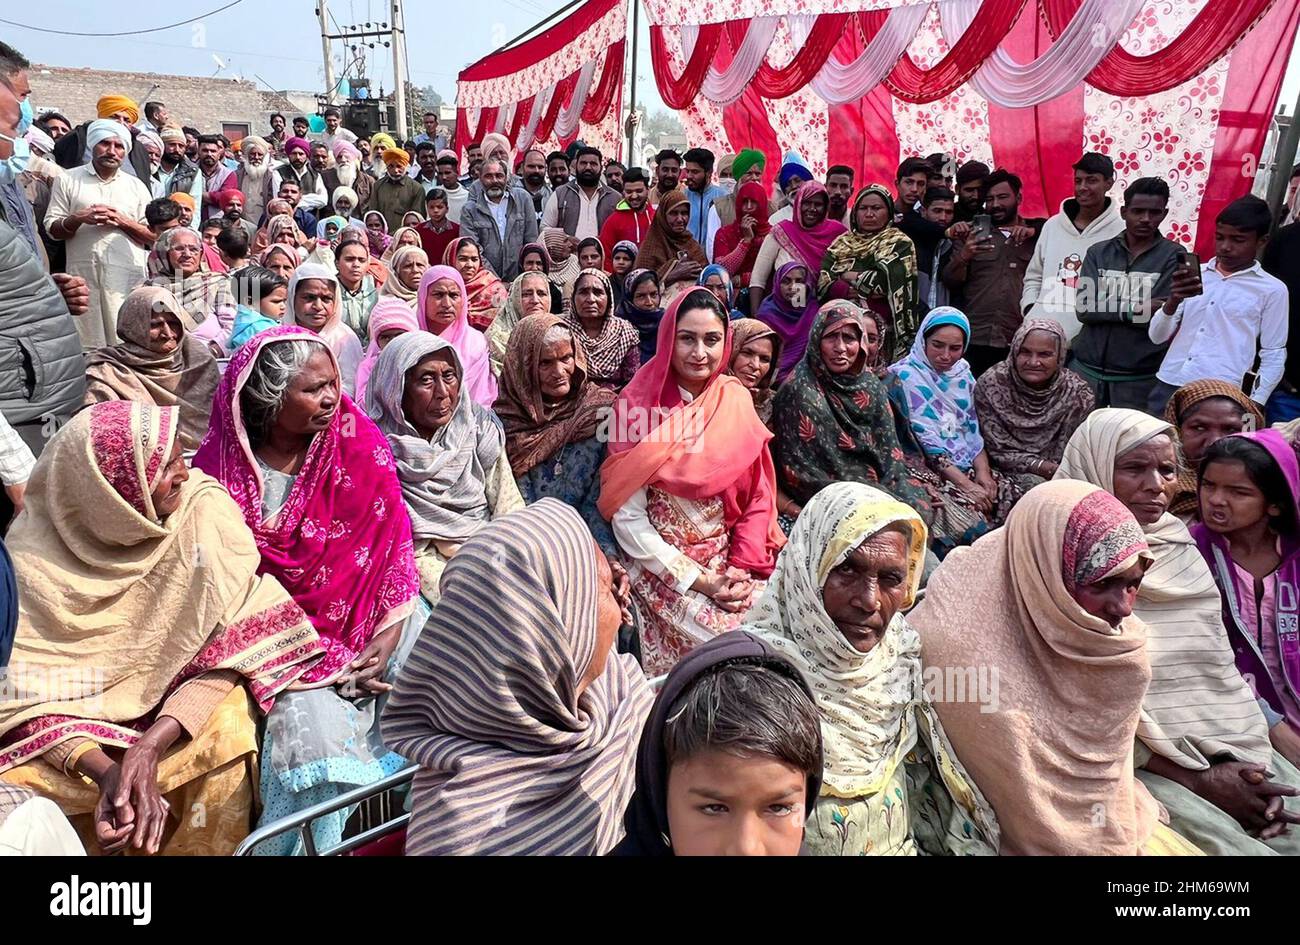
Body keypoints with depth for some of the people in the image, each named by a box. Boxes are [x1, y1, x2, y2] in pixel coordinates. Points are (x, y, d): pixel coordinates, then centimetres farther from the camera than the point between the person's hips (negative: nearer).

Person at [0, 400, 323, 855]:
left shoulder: (207, 513, -18)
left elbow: (234, 645, -18)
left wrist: (152, 745, -29)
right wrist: (103, 769, -32)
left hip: (184, 703, 0)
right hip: (79, 725, 1)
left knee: (225, 732, -29)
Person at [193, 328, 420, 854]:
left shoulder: (359, 447, -2)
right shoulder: (221, 467, -5)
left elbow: (393, 549, -4)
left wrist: (384, 642, -16)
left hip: (361, 625, 2)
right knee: (314, 719, -25)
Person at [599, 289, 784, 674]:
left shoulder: (737, 402, 5)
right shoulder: (639, 407, -7)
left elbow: (758, 497, 7)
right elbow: (628, 519, -9)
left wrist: (742, 569, -8)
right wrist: (699, 581, -13)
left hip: (732, 560, 4)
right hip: (664, 565, -4)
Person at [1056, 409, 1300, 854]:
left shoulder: (1182, 552, 9)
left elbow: (1223, 671, 9)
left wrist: (1249, 761, -7)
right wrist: (1199, 780, -14)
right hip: (1128, 763, -6)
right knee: (1235, 845, -23)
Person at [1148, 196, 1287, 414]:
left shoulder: (1272, 290, 4)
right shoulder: (1194, 275, 12)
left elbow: (1274, 356, 5)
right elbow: (1157, 336, 8)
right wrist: (1173, 301, -11)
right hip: (1168, 386, 3)